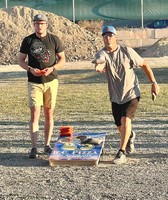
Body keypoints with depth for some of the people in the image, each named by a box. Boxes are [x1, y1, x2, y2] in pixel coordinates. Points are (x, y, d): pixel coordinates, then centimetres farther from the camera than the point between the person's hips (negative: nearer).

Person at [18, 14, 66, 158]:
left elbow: (62, 59, 6)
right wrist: (30, 69, -14)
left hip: (51, 81, 1)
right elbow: (21, 60, 6)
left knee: (49, 114, 7)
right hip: (34, 82, -1)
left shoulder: (54, 40, 1)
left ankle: (47, 145, 17)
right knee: (35, 114, -8)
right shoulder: (28, 40, 1)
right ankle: (34, 148, -5)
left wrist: (52, 68, -13)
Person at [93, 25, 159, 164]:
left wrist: (154, 83, -5)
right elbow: (99, 62, -35)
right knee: (120, 126, 13)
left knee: (125, 120, -21)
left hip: (131, 94, -3)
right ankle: (130, 136, 49)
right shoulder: (102, 53, -10)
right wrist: (98, 66, -60)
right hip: (116, 96, 3)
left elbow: (144, 65, -1)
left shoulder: (127, 51, -11)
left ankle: (122, 153, -14)